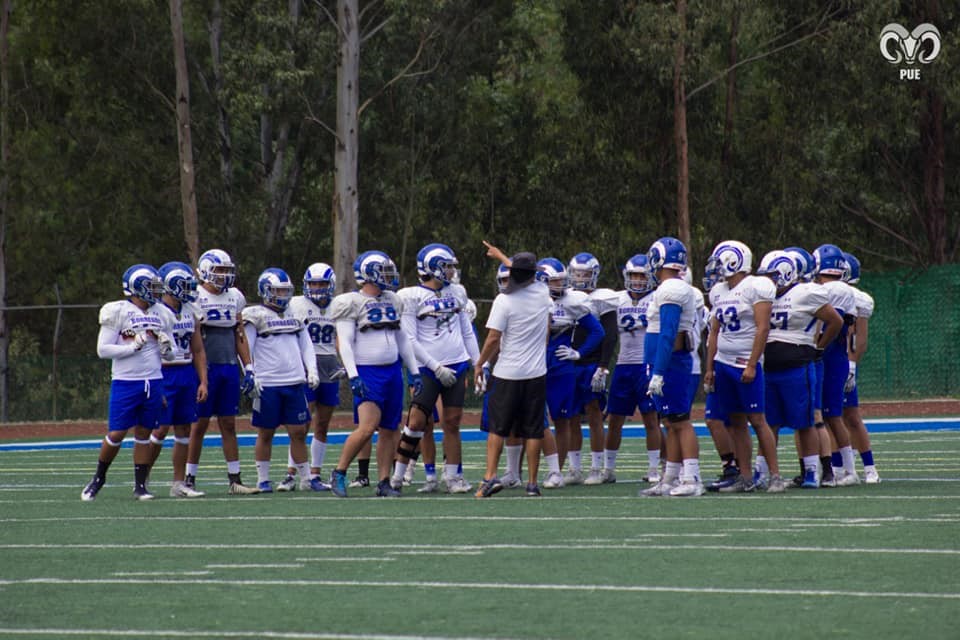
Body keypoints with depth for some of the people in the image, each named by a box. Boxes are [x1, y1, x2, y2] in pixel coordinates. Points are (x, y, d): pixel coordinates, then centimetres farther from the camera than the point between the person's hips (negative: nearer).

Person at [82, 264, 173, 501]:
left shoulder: (158, 314, 12)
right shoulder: (118, 312, -6)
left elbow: (169, 355, 17)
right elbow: (103, 349, -9)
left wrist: (166, 346, -5)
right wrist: (133, 347, -18)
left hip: (153, 382, 5)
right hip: (126, 382, -5)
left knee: (144, 434, 7)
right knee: (116, 434, -5)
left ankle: (140, 485, 12)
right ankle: (99, 478, 15)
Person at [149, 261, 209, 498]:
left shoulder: (190, 312, 11)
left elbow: (198, 350, 16)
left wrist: (203, 381, 7)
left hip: (187, 374, 7)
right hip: (164, 374, -7)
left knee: (184, 429, 6)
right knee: (161, 428, -8)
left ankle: (178, 483, 11)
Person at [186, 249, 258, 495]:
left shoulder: (234, 298, 12)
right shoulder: (196, 298, -6)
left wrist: (248, 368, 11)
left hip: (229, 368, 5)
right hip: (205, 368, -5)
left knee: (229, 424, 7)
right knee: (200, 424, -1)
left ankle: (235, 480, 8)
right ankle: (189, 480, 6)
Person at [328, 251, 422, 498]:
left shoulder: (392, 302, 14)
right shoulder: (352, 303, -6)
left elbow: (402, 340, 21)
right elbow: (344, 343, -10)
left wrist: (414, 372, 17)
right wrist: (353, 376, -20)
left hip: (392, 371, 7)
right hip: (367, 372, -7)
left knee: (389, 430, 5)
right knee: (367, 426, -18)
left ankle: (384, 482, 10)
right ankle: (339, 473, -3)